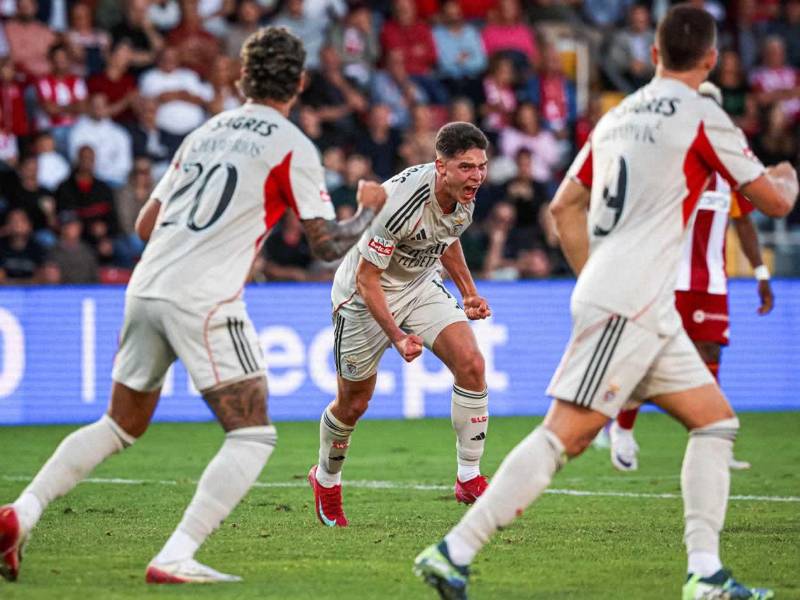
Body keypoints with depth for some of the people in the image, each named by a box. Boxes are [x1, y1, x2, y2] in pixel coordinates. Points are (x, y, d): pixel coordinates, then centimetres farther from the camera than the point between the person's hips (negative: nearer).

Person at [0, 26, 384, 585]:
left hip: (145, 288, 7)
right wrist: (370, 209, 18)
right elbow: (329, 244, 0)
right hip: (204, 301, -7)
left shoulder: (205, 133, 18)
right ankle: (175, 558, -12)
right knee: (253, 436, 0)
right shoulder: (293, 147, 0)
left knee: (121, 425, 21)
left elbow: (146, 224, 22)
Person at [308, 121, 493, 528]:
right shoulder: (400, 201, -35)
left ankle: (469, 479, -7)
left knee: (471, 363, -16)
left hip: (421, 286, 6)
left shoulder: (465, 196, -12)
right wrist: (397, 338, -33)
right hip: (365, 296, -6)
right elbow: (366, 279, -28)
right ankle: (326, 480, 37)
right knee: (353, 404, 7)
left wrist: (468, 292, 13)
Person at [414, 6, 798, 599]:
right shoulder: (702, 116, -7)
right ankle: (454, 551, -15)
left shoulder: (619, 116, 15)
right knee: (565, 434, -12)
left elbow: (564, 206, 20)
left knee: (716, 419, 11)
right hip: (630, 304, -8)